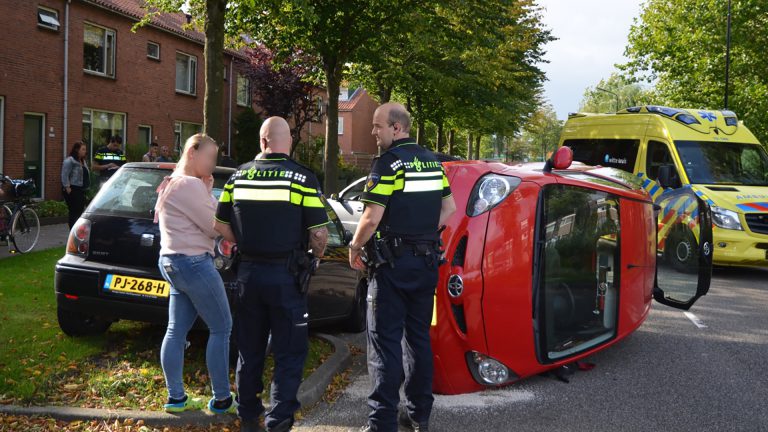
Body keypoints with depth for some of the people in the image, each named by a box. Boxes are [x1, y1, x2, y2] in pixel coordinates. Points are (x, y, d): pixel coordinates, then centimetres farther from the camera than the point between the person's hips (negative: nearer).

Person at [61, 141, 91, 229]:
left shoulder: (83, 161, 18)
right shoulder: (69, 161, -10)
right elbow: (64, 176, -16)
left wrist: (86, 188, 18)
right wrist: (67, 188, -20)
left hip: (81, 190, 9)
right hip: (72, 191, -9)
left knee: (80, 211, 9)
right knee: (74, 212, -8)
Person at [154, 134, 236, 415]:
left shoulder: (173, 183, 16)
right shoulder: (190, 184, -17)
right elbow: (216, 226, -15)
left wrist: (205, 192, 4)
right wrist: (209, 192, -2)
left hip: (173, 261, 10)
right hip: (193, 263, -10)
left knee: (177, 331, 11)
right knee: (221, 328, -1)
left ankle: (175, 398, 17)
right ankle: (221, 400, 5)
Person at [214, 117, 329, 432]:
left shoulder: (239, 176, 3)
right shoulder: (302, 179, -10)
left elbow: (222, 226, 6)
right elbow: (318, 234, -11)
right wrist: (317, 254, 9)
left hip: (248, 273, 4)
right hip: (286, 276, -4)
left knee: (249, 350, 17)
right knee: (289, 353, 7)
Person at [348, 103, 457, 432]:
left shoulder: (388, 163, -13)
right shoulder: (432, 161, 10)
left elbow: (371, 218, -19)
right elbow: (449, 208, 16)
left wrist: (354, 248, -4)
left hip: (392, 263, -7)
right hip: (426, 262, 7)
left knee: (385, 342, -2)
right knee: (419, 337, 15)